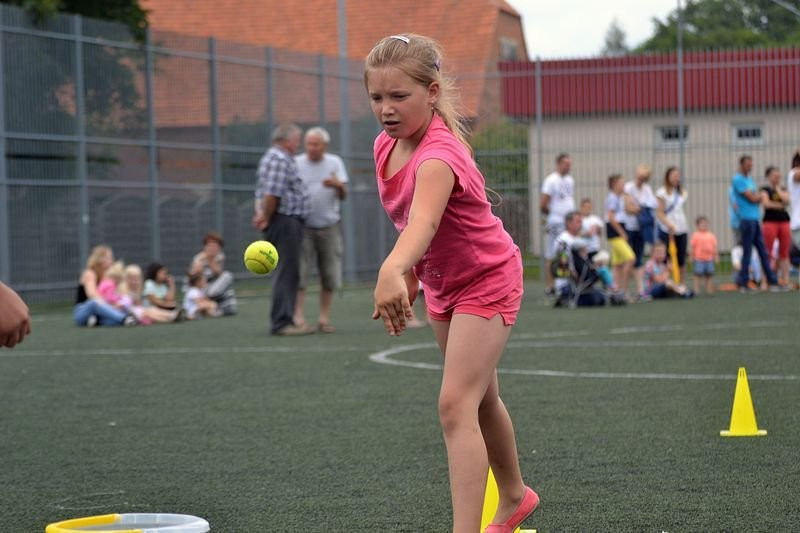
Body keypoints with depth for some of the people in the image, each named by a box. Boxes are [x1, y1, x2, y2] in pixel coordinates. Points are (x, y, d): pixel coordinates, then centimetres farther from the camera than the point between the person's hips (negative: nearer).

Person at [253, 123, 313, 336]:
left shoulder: (276, 158, 21)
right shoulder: (279, 159, -14)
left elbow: (262, 193, 16)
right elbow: (272, 194, -22)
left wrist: (261, 214, 1)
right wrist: (266, 217, -10)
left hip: (290, 223, 11)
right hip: (285, 221, -11)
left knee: (289, 274, 13)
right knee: (286, 273, -10)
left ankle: (284, 320, 17)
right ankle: (281, 322, -10)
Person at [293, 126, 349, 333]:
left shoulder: (335, 163, 6)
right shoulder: (296, 163, 1)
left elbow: (343, 195, 2)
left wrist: (338, 185, -21)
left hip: (329, 227, 2)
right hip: (303, 227, -2)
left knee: (329, 276, 3)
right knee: (299, 273, -10)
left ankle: (324, 318, 11)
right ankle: (299, 318, -10)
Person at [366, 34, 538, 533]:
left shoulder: (439, 156, -33)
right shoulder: (386, 146, -7)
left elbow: (423, 220, -54)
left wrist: (393, 271, -70)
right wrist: (409, 276, 2)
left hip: (487, 281, -9)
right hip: (444, 283, 9)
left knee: (456, 405, -21)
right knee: (480, 399, 24)